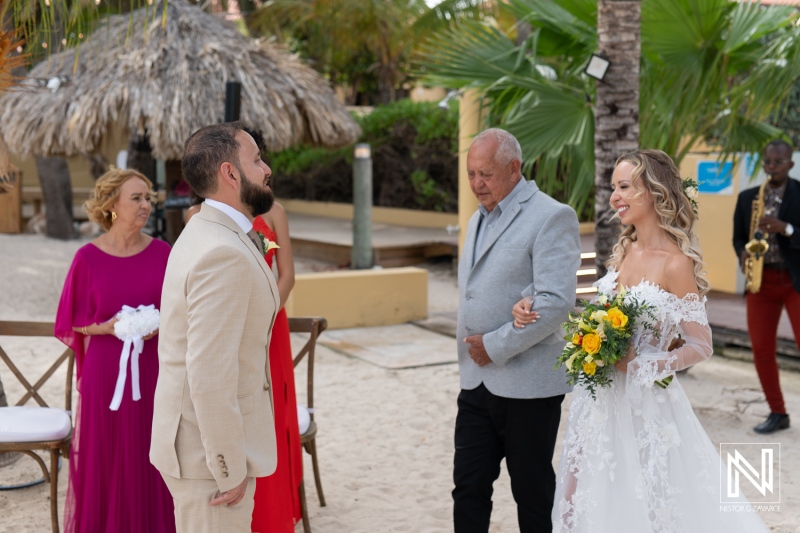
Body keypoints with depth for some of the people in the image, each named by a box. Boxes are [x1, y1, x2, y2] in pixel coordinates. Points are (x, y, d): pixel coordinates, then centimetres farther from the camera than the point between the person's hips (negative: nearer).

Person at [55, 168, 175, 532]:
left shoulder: (162, 253, 0)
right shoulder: (88, 257, -6)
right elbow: (72, 321, 1)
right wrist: (106, 327, -16)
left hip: (154, 370, 2)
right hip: (106, 372, -2)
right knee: (108, 459, 6)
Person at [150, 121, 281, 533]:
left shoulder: (206, 233, 10)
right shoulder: (225, 254, -23)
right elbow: (210, 375, -27)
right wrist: (232, 470, -21)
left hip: (192, 441, 10)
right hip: (208, 453, -10)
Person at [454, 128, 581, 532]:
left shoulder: (551, 217, -12)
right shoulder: (479, 219, 15)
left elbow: (556, 301, -21)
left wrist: (496, 346, -17)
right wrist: (469, 354, 7)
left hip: (527, 384, -7)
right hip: (477, 381, 7)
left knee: (532, 492, 6)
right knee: (468, 488, 8)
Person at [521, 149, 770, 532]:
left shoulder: (676, 263, -14)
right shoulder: (623, 251, 6)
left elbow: (700, 346, -12)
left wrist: (640, 365, -22)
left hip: (644, 406, -7)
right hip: (600, 399, 7)